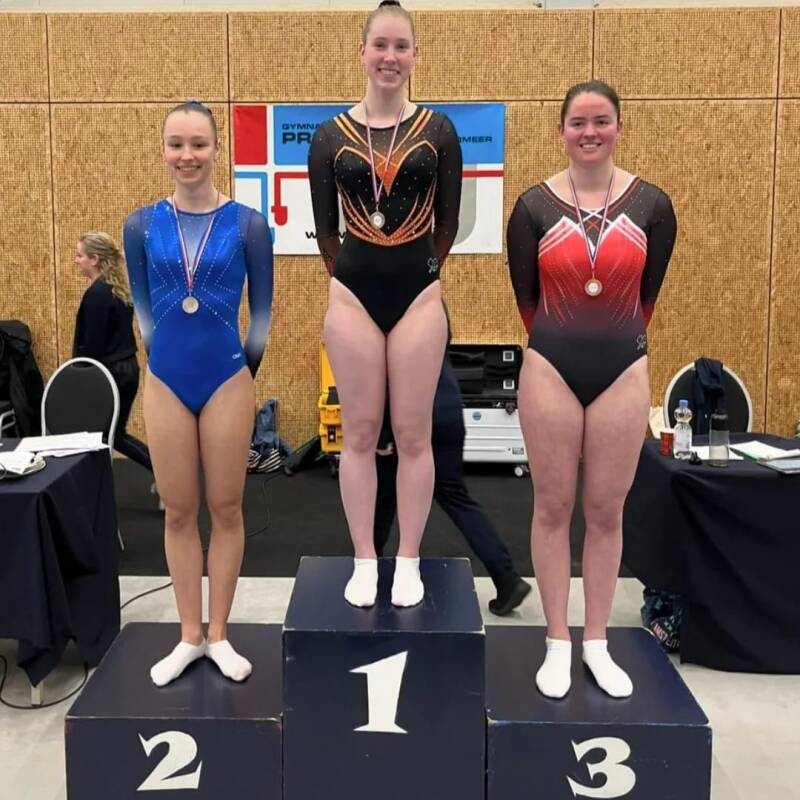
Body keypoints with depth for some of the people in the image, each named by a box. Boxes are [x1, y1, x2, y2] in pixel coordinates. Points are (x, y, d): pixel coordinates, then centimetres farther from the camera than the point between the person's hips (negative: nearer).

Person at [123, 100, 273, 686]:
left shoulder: (247, 224, -5)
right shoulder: (142, 225, 2)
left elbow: (262, 309, 2)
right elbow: (142, 306, 11)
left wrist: (241, 370, 3)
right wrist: (168, 360, 10)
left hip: (228, 382, -2)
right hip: (166, 383, 2)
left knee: (225, 509, 7)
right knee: (178, 512, 10)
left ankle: (219, 635, 22)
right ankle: (189, 636, 23)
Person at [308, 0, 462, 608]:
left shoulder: (438, 131, 1)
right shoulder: (332, 136, 1)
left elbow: (448, 221, 8)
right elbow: (325, 227, 9)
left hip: (418, 295, 0)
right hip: (353, 295, 1)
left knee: (413, 435, 5)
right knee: (359, 434, 6)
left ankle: (409, 563, 19)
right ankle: (365, 563, 20)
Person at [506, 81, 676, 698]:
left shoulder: (652, 205, 0)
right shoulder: (533, 206, -2)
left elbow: (647, 294, 9)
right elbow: (527, 296, 7)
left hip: (623, 370, 1)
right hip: (552, 369, 0)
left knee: (607, 511, 7)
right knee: (553, 507, 5)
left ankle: (597, 644, 21)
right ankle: (558, 644, 19)